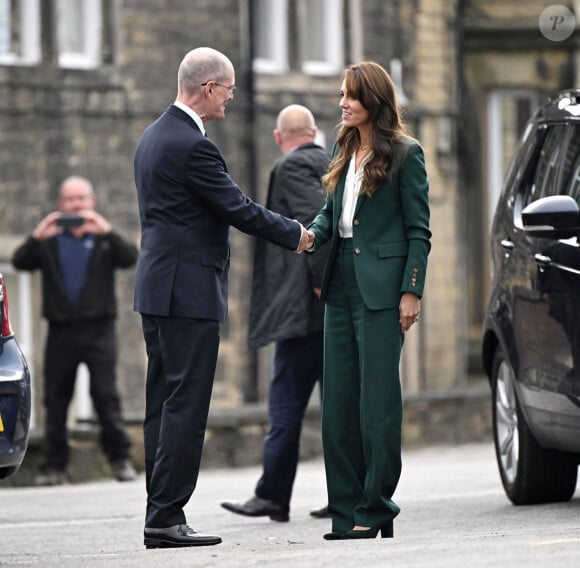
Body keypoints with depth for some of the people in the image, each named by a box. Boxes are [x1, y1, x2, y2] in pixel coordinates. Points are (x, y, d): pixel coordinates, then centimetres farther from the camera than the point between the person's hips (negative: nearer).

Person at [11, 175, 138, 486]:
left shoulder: (105, 238, 10)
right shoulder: (49, 241, 11)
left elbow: (130, 257, -7)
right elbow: (20, 262, -2)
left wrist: (107, 232, -23)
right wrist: (36, 238, -21)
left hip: (98, 329, -1)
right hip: (61, 330, 1)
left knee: (106, 395, -9)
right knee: (55, 399, 1)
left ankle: (120, 458, -2)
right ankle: (54, 466, 3)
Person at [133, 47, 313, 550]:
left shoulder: (154, 136, 14)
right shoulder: (192, 146, -17)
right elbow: (238, 208, -14)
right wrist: (295, 235, 1)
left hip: (158, 287, 10)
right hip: (189, 290, -10)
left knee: (164, 403, 10)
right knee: (185, 404, -8)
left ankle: (160, 514, 11)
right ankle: (167, 516, -8)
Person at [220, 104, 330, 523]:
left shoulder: (292, 169, -6)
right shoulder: (337, 165, 17)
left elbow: (319, 219, -19)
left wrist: (321, 281, -18)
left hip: (307, 307, -8)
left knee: (287, 402, -4)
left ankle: (273, 496, -3)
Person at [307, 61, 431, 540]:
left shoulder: (404, 154, -4)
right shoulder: (344, 151, 15)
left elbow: (418, 230, -5)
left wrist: (411, 291, -11)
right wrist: (309, 236, -3)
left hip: (381, 289, -7)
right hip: (341, 285, 7)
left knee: (377, 400, -5)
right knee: (339, 402, 6)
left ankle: (375, 511, 0)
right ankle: (346, 513, 10)